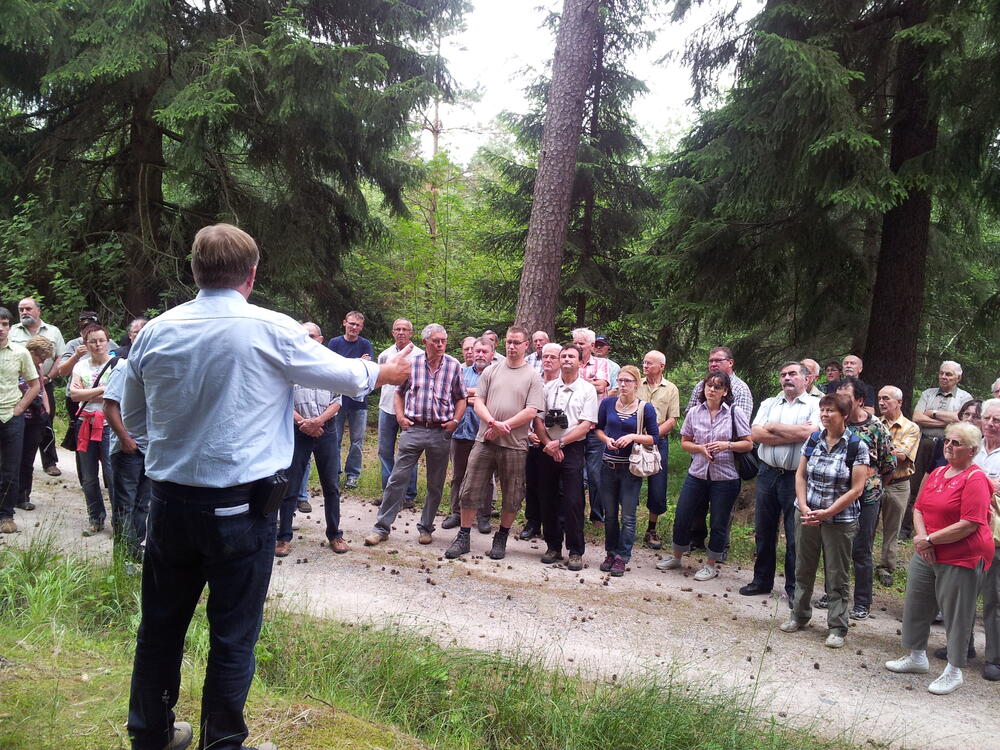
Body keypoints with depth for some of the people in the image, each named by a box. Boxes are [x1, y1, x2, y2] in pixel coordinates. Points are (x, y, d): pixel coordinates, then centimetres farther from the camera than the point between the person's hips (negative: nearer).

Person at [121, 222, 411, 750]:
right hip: (239, 508, -4)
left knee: (161, 625, 18)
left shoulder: (155, 332, -1)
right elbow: (345, 376, 3)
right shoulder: (272, 330, -12)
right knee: (233, 635, 8)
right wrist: (383, 372, 23)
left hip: (168, 502, 5)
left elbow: (134, 420, 12)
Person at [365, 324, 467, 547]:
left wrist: (455, 421, -4)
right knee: (397, 478, -1)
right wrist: (400, 415, 2)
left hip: (441, 432, 1)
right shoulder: (412, 363, 1)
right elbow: (399, 392, 14)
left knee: (435, 484, 9)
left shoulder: (454, 366, 1)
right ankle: (382, 527, 5)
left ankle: (426, 527, 23)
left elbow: (461, 398, 9)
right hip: (413, 428, 0)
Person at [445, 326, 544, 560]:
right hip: (485, 440, 2)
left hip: (514, 444, -2)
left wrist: (502, 426, -13)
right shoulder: (491, 371, 10)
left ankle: (501, 539, 22)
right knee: (470, 490, 2)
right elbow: (478, 402, 5)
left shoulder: (533, 377, 1)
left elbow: (531, 412, -7)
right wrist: (493, 423, -14)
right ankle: (463, 537, 13)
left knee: (511, 496, 6)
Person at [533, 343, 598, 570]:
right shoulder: (548, 387, 10)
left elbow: (585, 425, -6)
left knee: (573, 501, -7)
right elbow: (538, 419, 6)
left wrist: (559, 443, -13)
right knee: (548, 499, 7)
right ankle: (553, 547, 18)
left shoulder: (587, 390, 1)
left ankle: (575, 551, 2)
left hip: (572, 449, -3)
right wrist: (548, 444, -9)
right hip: (547, 448, 3)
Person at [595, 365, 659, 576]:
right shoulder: (608, 403, 3)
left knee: (627, 517, 0)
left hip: (631, 468, -3)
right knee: (610, 515, 12)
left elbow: (654, 437, -2)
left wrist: (633, 437, -16)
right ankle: (610, 553, 24)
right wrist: (606, 439, -7)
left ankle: (622, 557, 9)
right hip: (609, 466, 3)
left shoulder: (646, 408, -5)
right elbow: (598, 428, 13)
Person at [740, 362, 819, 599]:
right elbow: (756, 434, -3)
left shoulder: (815, 405, 0)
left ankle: (794, 588, 14)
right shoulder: (769, 404, 12)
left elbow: (810, 433, -19)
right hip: (768, 473, 4)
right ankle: (762, 580, 25)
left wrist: (774, 427, -6)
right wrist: (794, 434, -11)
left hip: (797, 477, -4)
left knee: (795, 535, 2)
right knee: (764, 530, 12)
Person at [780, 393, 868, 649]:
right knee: (803, 568, 15)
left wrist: (826, 513, -17)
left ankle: (837, 627, 16)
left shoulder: (856, 446, -11)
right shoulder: (814, 439, 2)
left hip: (840, 520, -4)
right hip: (807, 515, 4)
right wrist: (804, 507, -8)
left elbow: (856, 489, -13)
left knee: (837, 577, 5)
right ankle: (799, 615, 31)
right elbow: (800, 475, 6)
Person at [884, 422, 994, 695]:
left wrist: (930, 539, -19)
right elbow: (919, 508, 11)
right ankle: (917, 657, 35)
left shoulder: (975, 479, -15)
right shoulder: (938, 473, 9)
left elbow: (969, 524, -23)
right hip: (927, 555, 8)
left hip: (961, 559, -8)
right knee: (915, 606, 17)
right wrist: (921, 535, -8)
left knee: (956, 615, 4)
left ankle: (954, 672, 19)